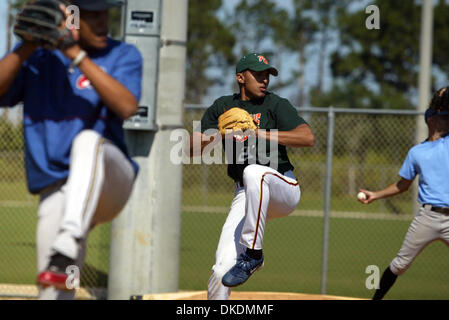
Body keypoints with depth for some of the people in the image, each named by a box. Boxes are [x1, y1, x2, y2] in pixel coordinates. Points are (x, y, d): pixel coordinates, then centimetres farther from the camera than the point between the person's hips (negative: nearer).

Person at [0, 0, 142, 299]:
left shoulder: (123, 55, 5)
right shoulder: (36, 55, 10)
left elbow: (127, 106, -15)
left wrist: (77, 55, -21)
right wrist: (29, 47, -17)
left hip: (109, 184, -2)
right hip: (56, 191, 2)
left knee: (88, 140, -35)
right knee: (55, 293, -11)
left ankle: (68, 248, -51)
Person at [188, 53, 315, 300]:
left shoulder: (275, 104, 2)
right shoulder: (222, 107, 11)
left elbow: (308, 137, -13)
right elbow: (193, 148, 7)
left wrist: (259, 133, -17)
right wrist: (218, 134, -12)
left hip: (284, 190, -3)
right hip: (246, 196, 3)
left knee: (254, 173, -38)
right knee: (222, 269, -14)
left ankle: (252, 253, -31)